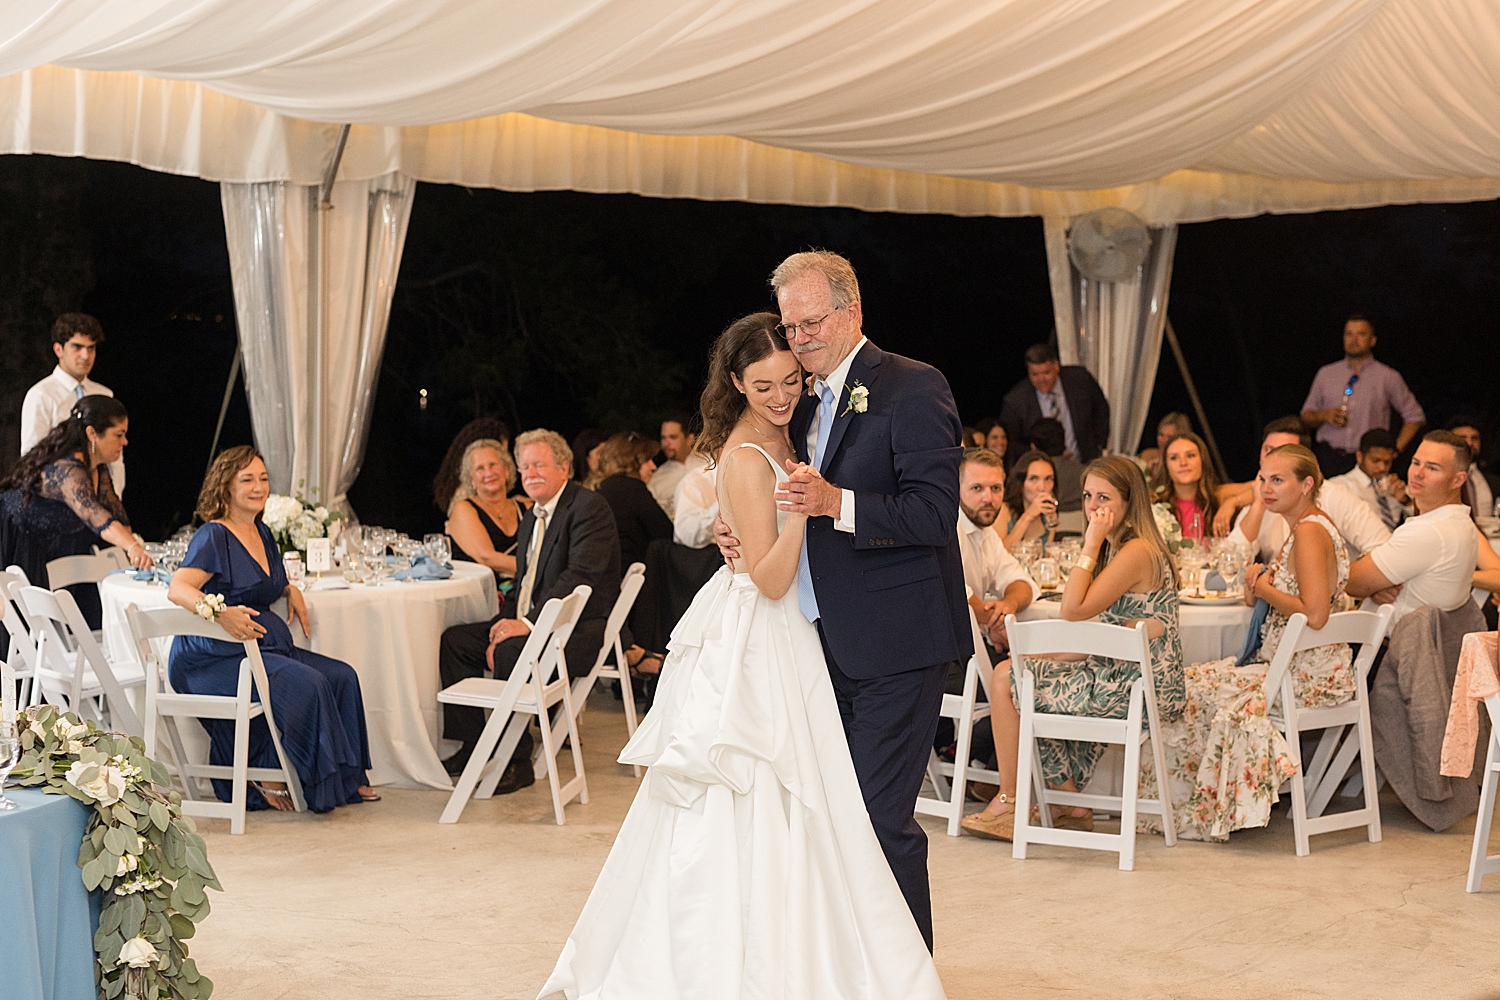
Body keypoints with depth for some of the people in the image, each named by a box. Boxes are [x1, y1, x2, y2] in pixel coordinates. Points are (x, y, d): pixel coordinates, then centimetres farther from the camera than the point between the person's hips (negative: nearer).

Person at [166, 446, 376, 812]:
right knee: (305, 683, -27)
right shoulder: (214, 537, -11)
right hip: (216, 657, -9)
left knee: (341, 676, -6)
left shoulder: (262, 534, 15)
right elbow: (177, 589, -25)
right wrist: (219, 612, -43)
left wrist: (291, 591, 13)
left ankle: (342, 780, 0)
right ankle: (267, 776, -13)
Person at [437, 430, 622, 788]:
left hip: (578, 630, -9)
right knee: (455, 640, -1)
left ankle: (517, 762, -21)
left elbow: (581, 576, -23)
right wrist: (507, 619, -3)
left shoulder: (589, 507, -12)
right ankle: (471, 745, 5)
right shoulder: (531, 517, 18)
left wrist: (528, 623, -28)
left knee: (510, 651, -32)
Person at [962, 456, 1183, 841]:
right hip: (1126, 681, 10)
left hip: (1137, 689, -10)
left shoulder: (1136, 552, -18)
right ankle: (1071, 806, 20)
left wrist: (1091, 545, -18)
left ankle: (1007, 802, 7)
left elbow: (1074, 611, -23)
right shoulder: (1118, 549, 14)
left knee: (1006, 678, -3)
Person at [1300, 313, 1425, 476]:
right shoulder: (1326, 374, 15)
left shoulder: (1388, 377, 9)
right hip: (1328, 457, 1)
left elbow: (1415, 417, 12)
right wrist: (1324, 416, -3)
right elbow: (1305, 418, 18)